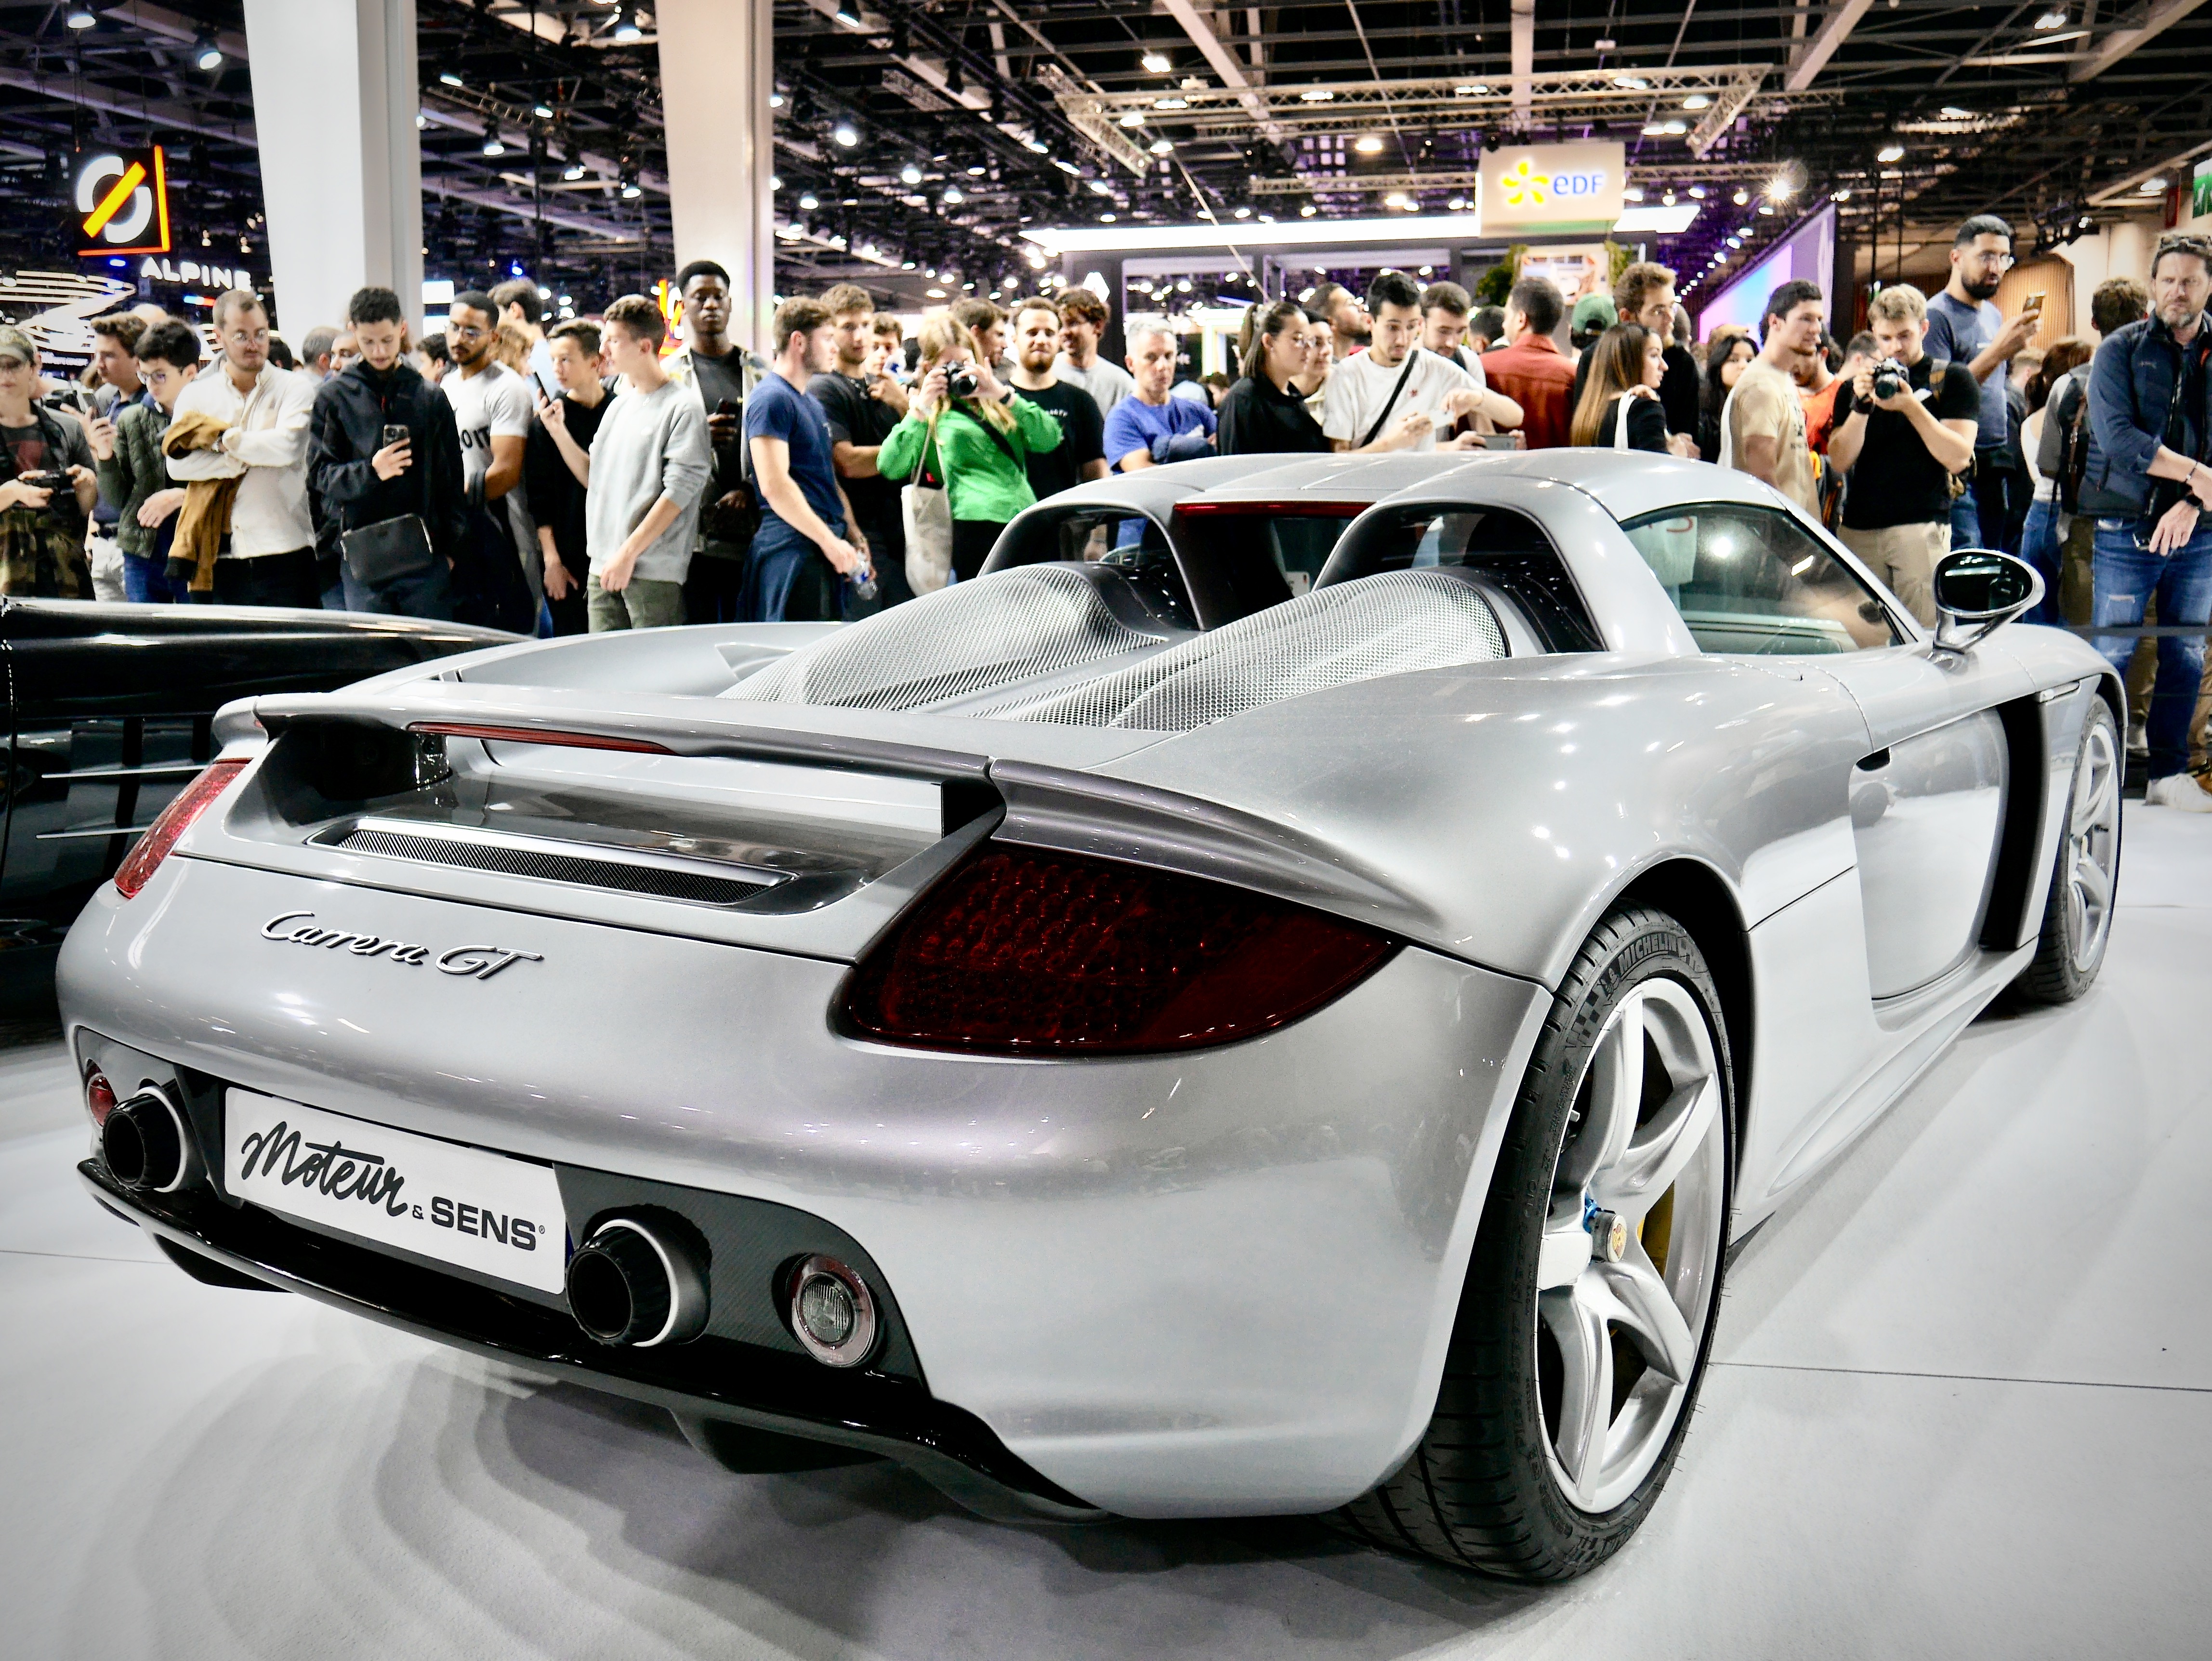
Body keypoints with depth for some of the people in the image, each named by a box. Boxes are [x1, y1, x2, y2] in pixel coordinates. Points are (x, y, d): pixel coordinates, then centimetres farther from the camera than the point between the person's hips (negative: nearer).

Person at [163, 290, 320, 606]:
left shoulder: (294, 387, 5)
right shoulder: (196, 395, 12)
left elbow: (287, 447, -13)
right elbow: (178, 464, -3)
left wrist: (224, 439, -5)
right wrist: (246, 460, -9)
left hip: (285, 554, -3)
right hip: (221, 557, 3)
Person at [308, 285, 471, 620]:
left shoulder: (431, 397, 9)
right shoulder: (334, 396, 5)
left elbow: (452, 478, 10)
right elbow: (321, 473, 1)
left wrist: (453, 548, 4)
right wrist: (370, 471, -19)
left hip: (425, 553, 1)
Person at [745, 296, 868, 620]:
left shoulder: (812, 404, 22)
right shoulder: (772, 399, -9)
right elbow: (775, 486, -18)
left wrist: (854, 536, 12)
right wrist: (830, 541, -17)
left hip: (825, 550, 10)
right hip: (794, 550, -10)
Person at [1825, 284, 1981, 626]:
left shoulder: (1953, 380, 7)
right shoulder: (1855, 387, 17)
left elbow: (1958, 458, -4)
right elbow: (1840, 462, 6)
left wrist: (1911, 406, -12)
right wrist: (1861, 406, -7)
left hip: (1922, 528, -3)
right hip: (1859, 530, 3)